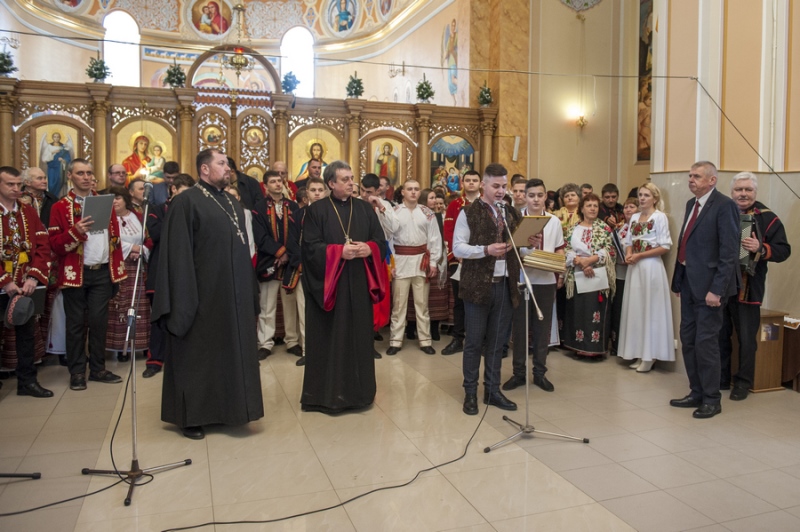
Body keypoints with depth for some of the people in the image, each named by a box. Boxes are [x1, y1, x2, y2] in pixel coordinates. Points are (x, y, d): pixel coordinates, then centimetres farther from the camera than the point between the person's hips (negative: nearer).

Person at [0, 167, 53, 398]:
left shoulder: (29, 212, 6)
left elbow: (43, 246, 1)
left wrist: (34, 277, -11)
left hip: (25, 286, 4)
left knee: (26, 332, 10)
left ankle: (27, 381, 20)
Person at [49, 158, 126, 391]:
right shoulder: (60, 207, -1)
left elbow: (115, 238, 12)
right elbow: (54, 244, -6)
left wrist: (117, 269, 7)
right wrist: (75, 232, -24)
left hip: (102, 272, 3)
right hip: (75, 274, -3)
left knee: (99, 321, 6)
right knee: (76, 323, 5)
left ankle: (98, 368, 17)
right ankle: (77, 372, 14)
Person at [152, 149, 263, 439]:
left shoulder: (233, 204, 15)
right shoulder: (186, 202, -7)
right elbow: (178, 253, -13)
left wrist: (250, 292, 12)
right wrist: (184, 300, -17)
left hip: (234, 295, 7)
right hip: (203, 295, -7)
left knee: (231, 350, 13)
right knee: (198, 355, 4)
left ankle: (227, 409, 26)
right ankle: (191, 416, 18)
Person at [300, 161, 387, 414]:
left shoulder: (365, 208, 11)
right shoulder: (316, 210, -1)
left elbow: (381, 240, 8)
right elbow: (311, 247, -8)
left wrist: (368, 249, -13)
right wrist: (339, 251, -19)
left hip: (359, 284, 4)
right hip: (327, 284, -3)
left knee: (359, 335, 9)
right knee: (329, 338, 2)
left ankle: (357, 390, 21)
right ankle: (327, 393, 13)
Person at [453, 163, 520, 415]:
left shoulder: (511, 213, 13)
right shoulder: (469, 212, -4)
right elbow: (458, 248, -9)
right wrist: (486, 250, -21)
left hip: (505, 285, 5)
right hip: (478, 285, -5)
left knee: (497, 342, 12)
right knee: (474, 342, 4)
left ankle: (492, 390, 23)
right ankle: (470, 392, 16)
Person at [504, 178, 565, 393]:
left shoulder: (554, 221, 7)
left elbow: (559, 249, 13)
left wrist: (560, 271, -1)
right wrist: (526, 244, -26)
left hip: (547, 280, 2)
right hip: (522, 278, -2)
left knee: (543, 326, 8)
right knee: (519, 326, 3)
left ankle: (540, 372, 19)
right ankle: (519, 372, 14)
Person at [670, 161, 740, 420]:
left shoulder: (724, 205, -12)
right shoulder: (691, 204, 13)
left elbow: (729, 252, -17)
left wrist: (717, 290, -20)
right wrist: (678, 281, 12)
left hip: (708, 285, -8)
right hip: (688, 283, 8)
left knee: (706, 342, -1)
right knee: (688, 340, 13)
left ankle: (711, 400, 14)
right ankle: (696, 393, 26)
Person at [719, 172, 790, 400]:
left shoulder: (767, 218, -3)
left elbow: (783, 250, -7)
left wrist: (760, 249, -23)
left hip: (748, 289, -3)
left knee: (747, 338, 5)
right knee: (720, 335, 13)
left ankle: (743, 382, 19)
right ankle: (720, 378, 26)